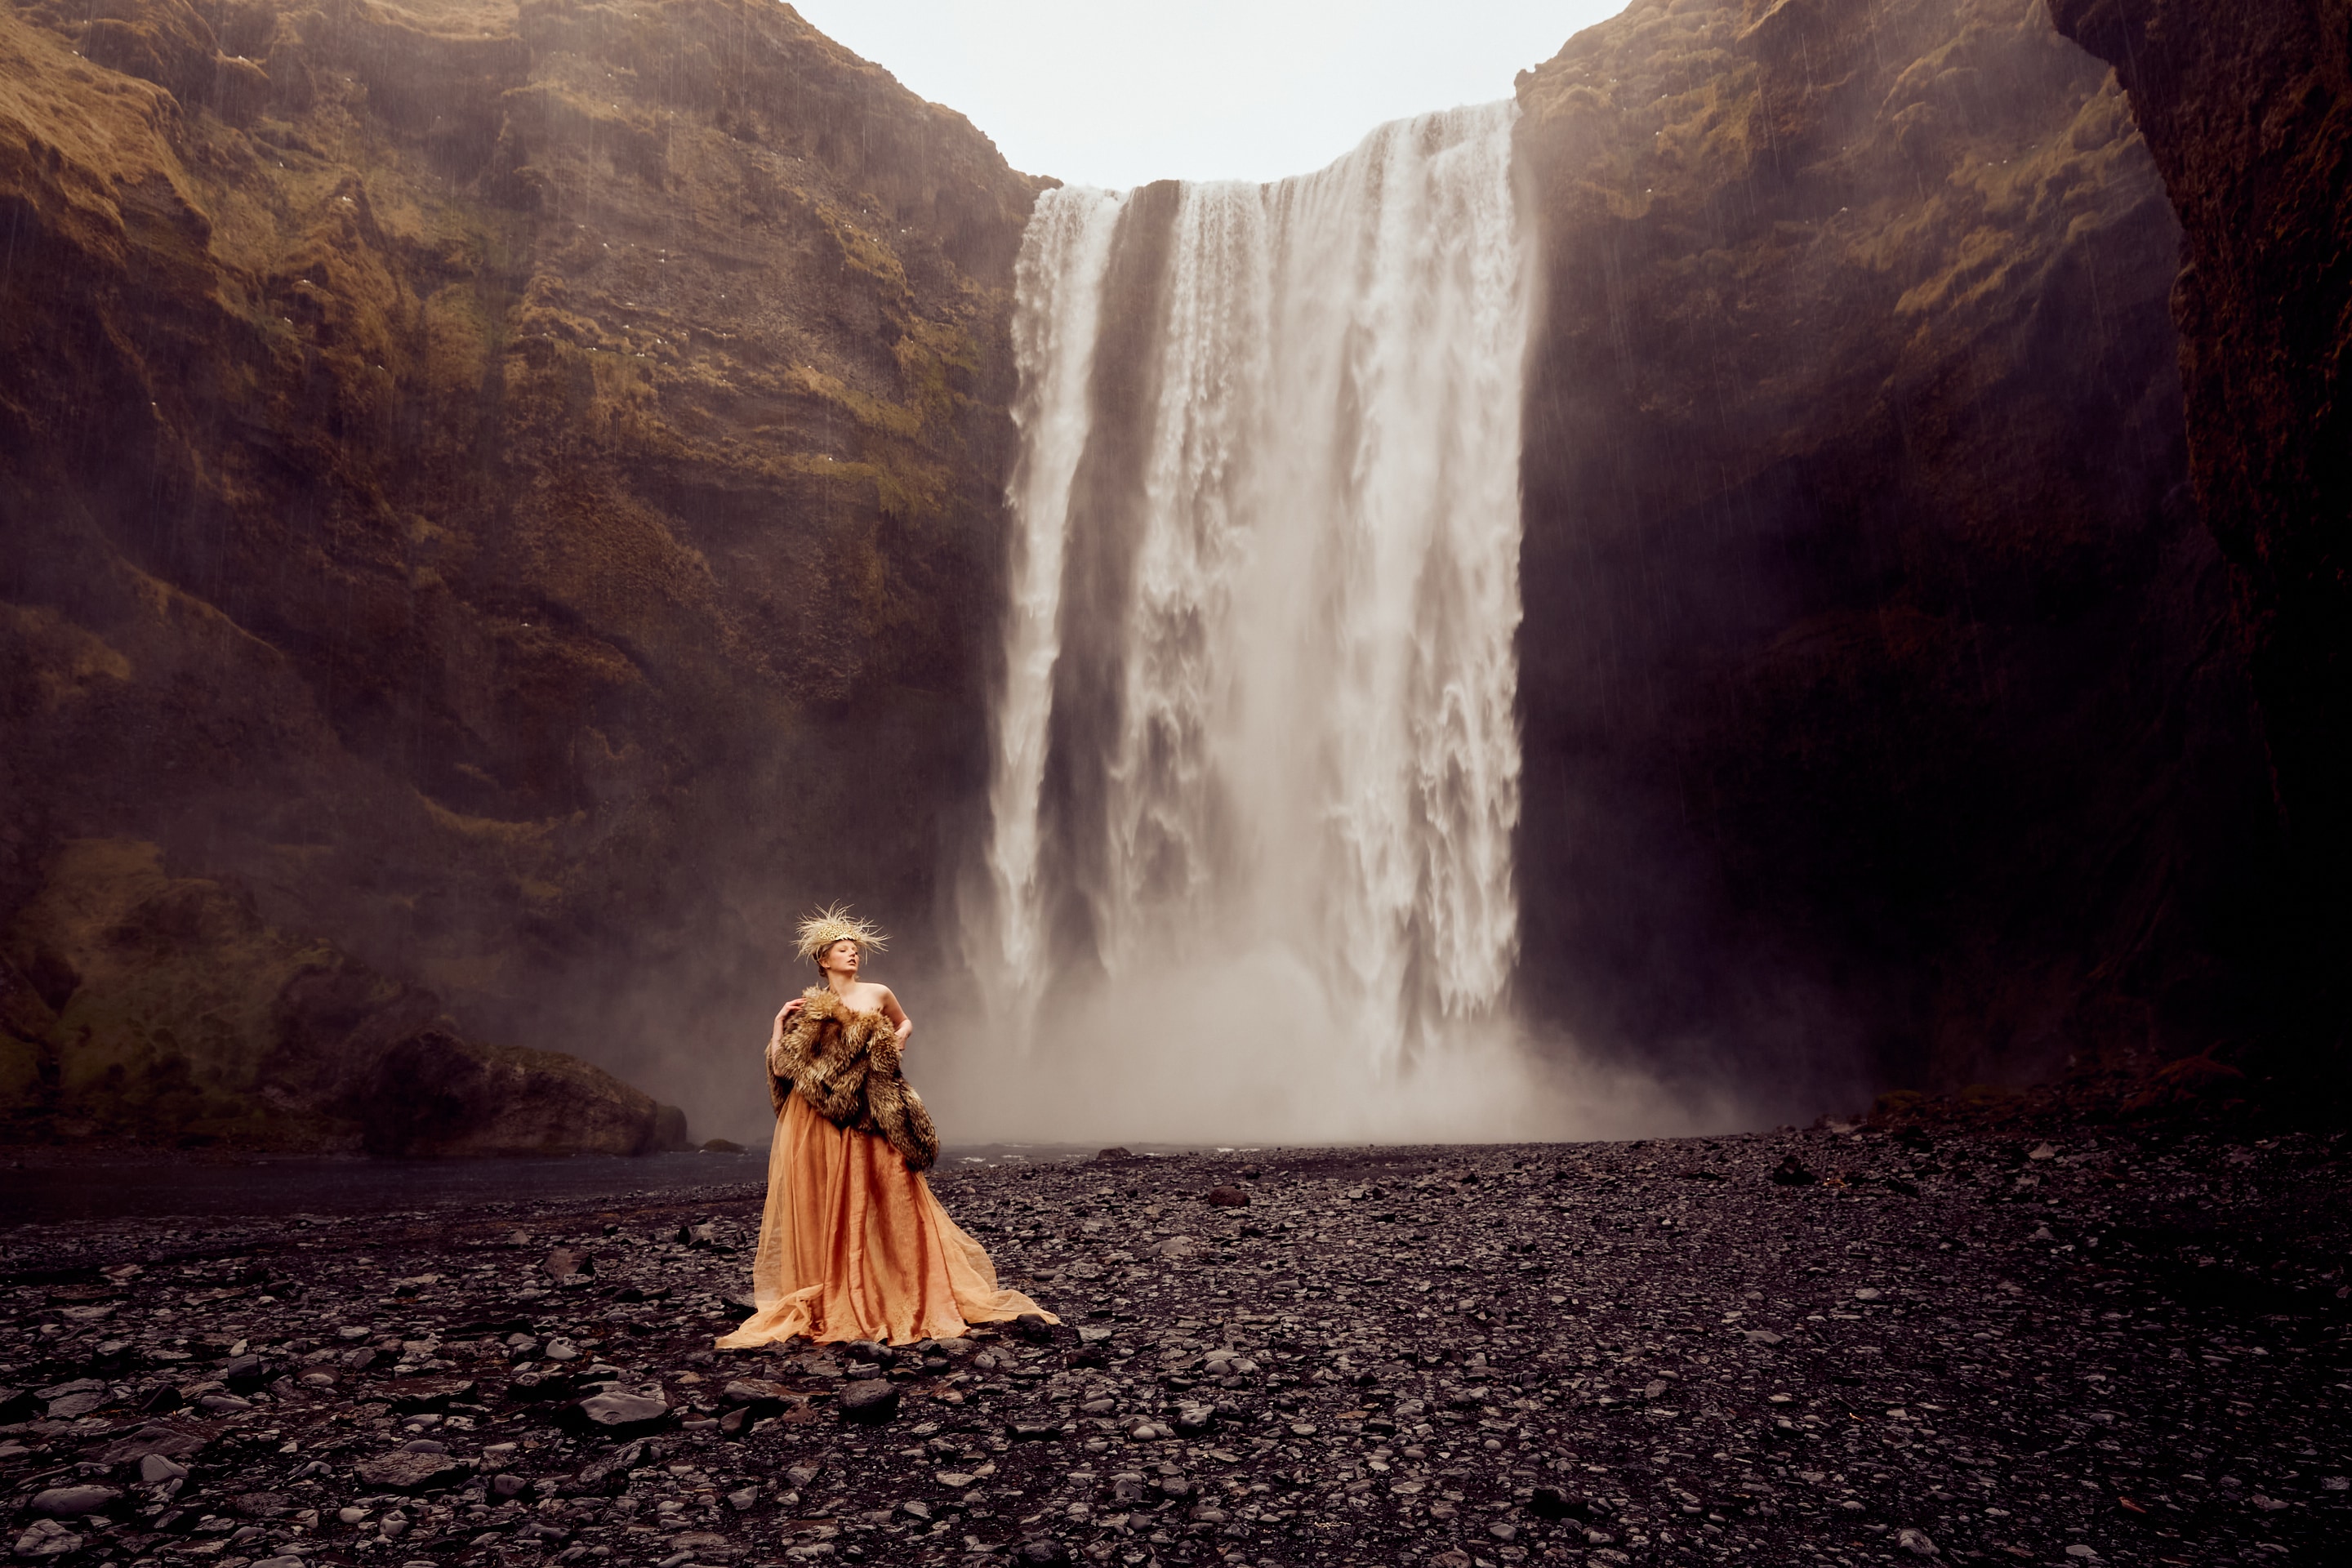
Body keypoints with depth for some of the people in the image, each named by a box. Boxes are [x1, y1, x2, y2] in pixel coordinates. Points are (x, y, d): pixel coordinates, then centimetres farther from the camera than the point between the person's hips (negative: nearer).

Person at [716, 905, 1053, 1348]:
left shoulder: (878, 995, 7)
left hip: (866, 1122, 1)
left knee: (891, 1201, -1)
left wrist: (900, 1038, 7)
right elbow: (781, 1069, 1)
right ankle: (823, 1302, 13)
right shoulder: (808, 1008, 5)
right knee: (819, 1209, 1)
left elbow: (906, 1022, 27)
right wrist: (779, 1025, -7)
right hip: (816, 1126, -1)